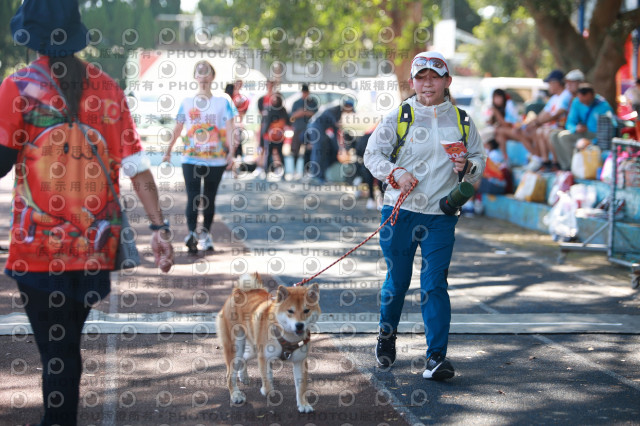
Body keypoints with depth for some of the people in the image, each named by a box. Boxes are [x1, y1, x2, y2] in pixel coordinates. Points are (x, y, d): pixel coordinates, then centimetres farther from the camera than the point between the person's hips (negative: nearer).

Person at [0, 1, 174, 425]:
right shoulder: (105, 86, 2)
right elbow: (135, 163, -2)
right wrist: (159, 226, -2)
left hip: (39, 245, -4)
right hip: (96, 244, 4)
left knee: (57, 350, 3)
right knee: (69, 343, 20)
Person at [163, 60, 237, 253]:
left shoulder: (223, 101, 3)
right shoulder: (187, 102, 8)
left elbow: (229, 129, -5)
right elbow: (177, 129, 15)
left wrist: (231, 152, -17)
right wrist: (168, 151, 17)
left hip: (216, 159, 0)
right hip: (191, 158, 0)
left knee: (209, 199, 8)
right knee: (193, 198, -13)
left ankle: (206, 234, 18)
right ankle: (191, 233, -24)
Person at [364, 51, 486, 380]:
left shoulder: (461, 121, 8)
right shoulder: (398, 117, 2)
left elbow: (480, 160, 15)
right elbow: (372, 154, 0)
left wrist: (467, 167, -8)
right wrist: (395, 173, -18)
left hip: (440, 216, 1)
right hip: (400, 211, 0)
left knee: (434, 284, -7)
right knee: (397, 279, 10)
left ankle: (437, 356, -8)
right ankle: (387, 336, 36)